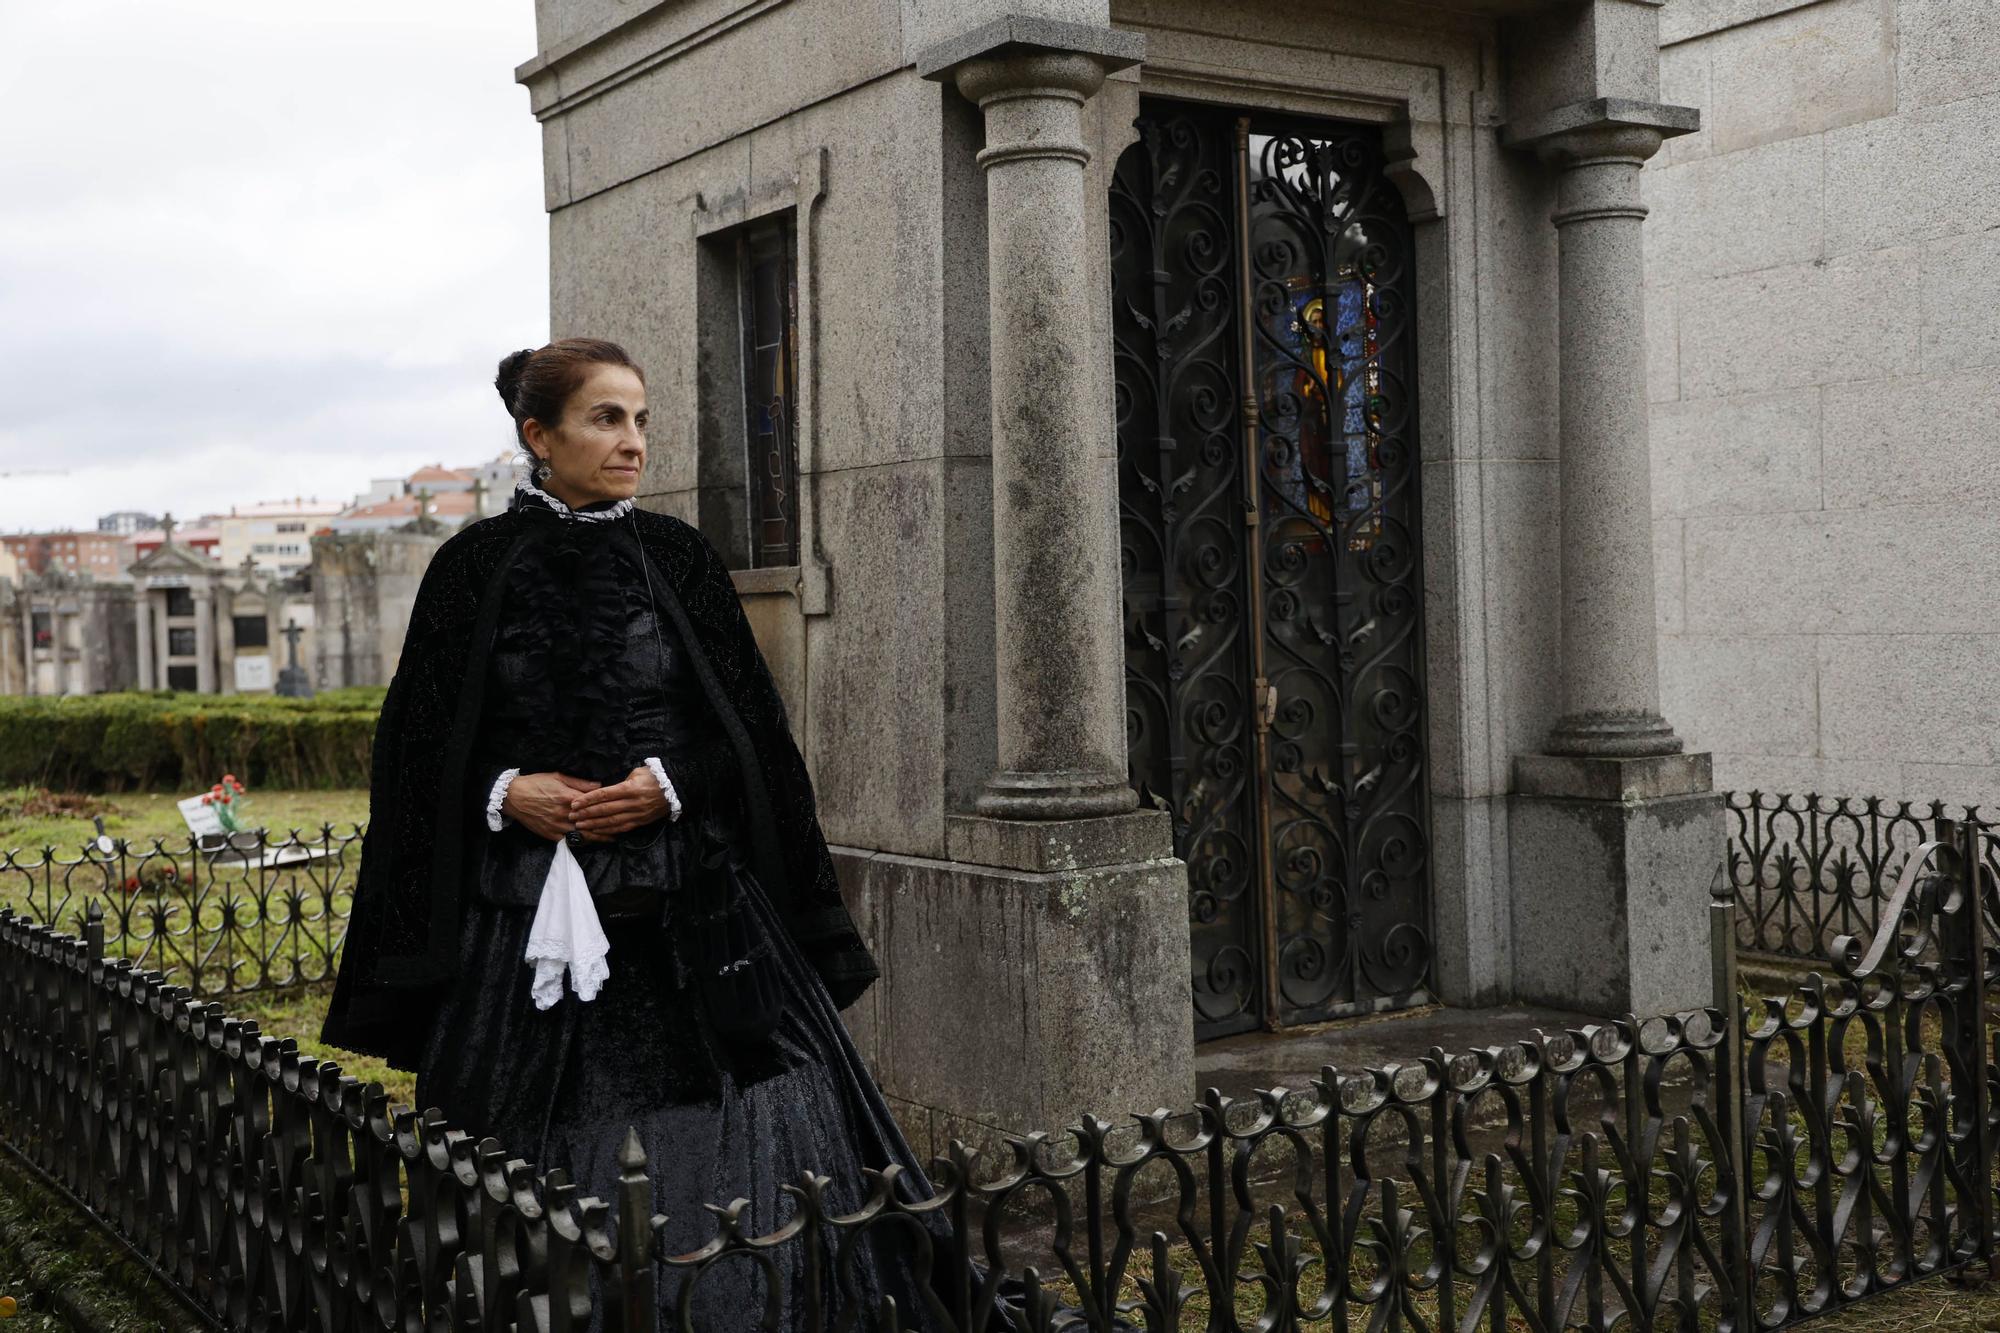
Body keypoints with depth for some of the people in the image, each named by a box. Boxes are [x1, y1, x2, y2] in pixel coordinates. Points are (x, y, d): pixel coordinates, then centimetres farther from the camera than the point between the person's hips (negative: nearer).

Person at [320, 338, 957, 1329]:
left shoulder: (677, 557, 5)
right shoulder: (475, 566, 2)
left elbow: (746, 729, 7)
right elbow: (423, 745, 6)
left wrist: (670, 785, -10)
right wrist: (504, 793, -11)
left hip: (688, 907, 1)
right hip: (525, 916, -1)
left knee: (727, 1154, -2)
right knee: (544, 1157, 2)